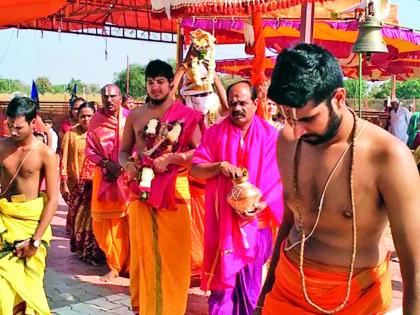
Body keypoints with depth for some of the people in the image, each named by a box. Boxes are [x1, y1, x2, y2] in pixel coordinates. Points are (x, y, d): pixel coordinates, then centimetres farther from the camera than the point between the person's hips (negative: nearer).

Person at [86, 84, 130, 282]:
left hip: (129, 176, -2)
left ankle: (130, 265, 15)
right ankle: (114, 266, 20)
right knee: (105, 224, 4)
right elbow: (90, 151, 4)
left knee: (130, 223, -1)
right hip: (105, 178, 2)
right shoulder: (96, 121, 3)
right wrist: (106, 163, -12)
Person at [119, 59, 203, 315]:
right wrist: (127, 165, -5)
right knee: (142, 249, 11)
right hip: (141, 188, 3)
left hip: (173, 189, -3)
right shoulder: (135, 115, 9)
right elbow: (124, 151, 17)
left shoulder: (186, 115, -1)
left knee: (173, 251, 2)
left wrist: (170, 158, -17)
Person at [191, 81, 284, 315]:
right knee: (222, 279, 3)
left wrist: (264, 203, -17)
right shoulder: (215, 133, 2)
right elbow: (195, 168, -1)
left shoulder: (270, 135, -1)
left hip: (255, 221, 0)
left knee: (250, 284, 12)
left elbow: (278, 178, -3)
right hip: (222, 222, 0)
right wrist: (220, 166, -19)